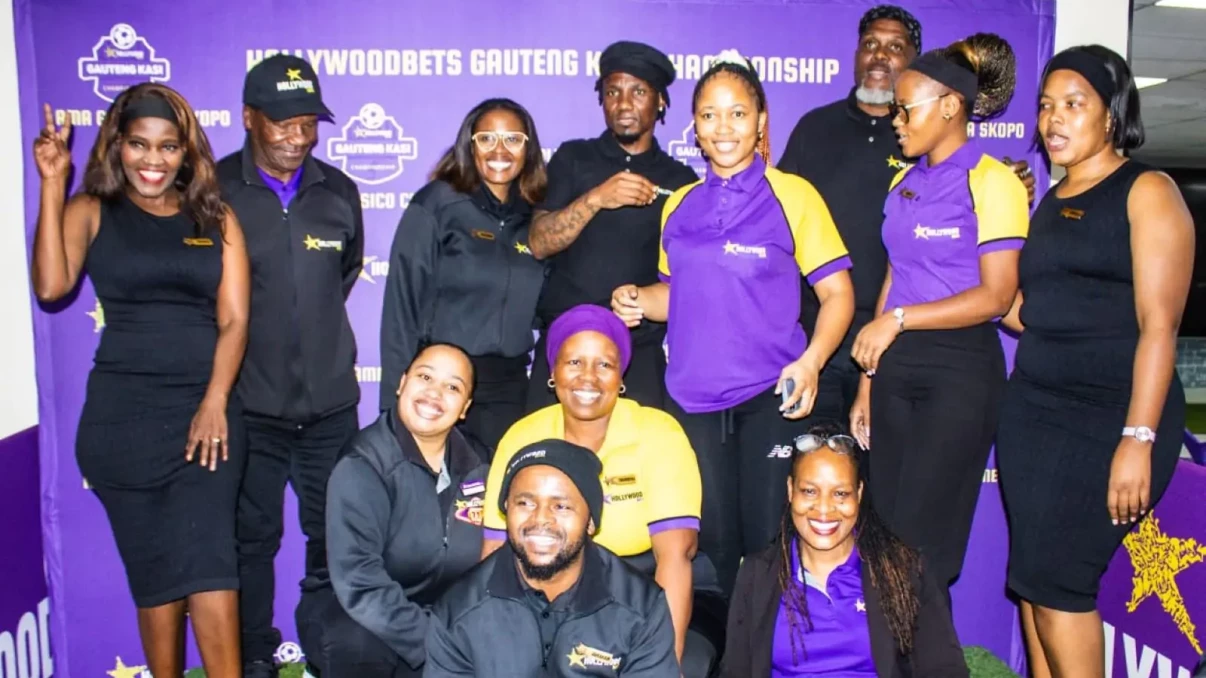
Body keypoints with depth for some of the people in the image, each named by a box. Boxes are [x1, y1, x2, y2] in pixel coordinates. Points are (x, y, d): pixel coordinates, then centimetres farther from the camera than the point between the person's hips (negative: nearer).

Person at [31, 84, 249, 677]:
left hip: (205, 410, 0)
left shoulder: (215, 218, 9)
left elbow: (233, 319, 2)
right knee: (154, 571, 6)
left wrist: (214, 403, -10)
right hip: (122, 415, 0)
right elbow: (50, 285, -13)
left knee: (207, 565, -8)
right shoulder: (91, 211, 6)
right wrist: (52, 184, -10)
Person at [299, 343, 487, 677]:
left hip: (439, 618, 5)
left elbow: (478, 565, 7)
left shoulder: (471, 468, 0)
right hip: (360, 622, -5)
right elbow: (359, 584, -25)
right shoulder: (363, 466, -16)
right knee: (361, 644, -35)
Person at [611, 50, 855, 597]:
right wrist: (638, 301, -2)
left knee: (768, 541, 4)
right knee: (711, 543, 11)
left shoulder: (792, 195, -4)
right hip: (693, 397, 4)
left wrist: (811, 361, -21)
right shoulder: (680, 204, 9)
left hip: (770, 397, -3)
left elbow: (837, 292, -5)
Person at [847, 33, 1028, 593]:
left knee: (923, 538, -1)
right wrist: (869, 381, 10)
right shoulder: (905, 182, 13)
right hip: (897, 367, 6)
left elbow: (996, 296, -12)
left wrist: (899, 318, -16)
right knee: (885, 528, 9)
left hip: (960, 368, -6)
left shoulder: (992, 181, -7)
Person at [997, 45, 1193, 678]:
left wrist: (1139, 438, -19)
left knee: (1053, 575, -7)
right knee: (1032, 579, 7)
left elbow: (1158, 326, -13)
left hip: (1112, 414, -7)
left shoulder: (1147, 191, -4)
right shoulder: (1050, 201, 16)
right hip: (1032, 407, 7)